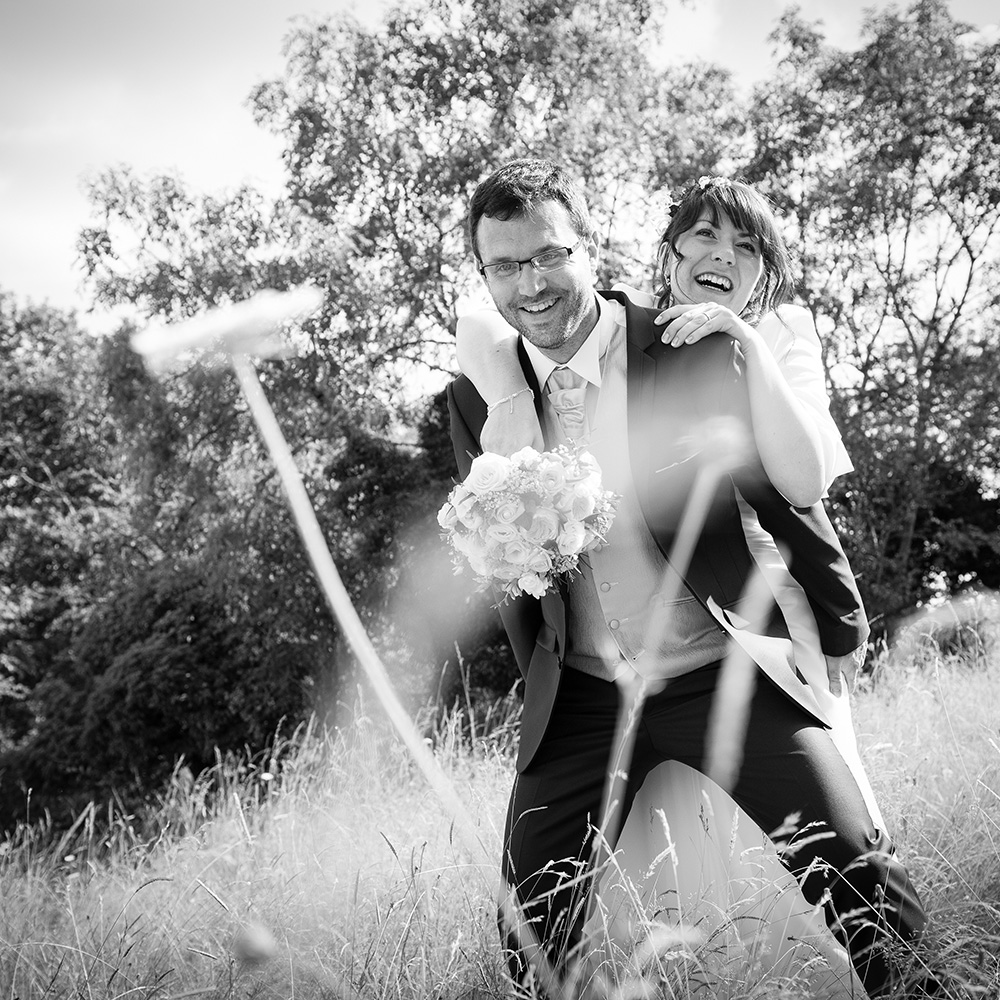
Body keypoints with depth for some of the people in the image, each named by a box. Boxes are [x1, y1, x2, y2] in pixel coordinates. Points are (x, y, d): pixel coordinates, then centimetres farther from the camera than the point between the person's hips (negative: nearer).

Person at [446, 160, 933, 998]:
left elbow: (797, 493, 2)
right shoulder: (479, 397, 2)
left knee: (859, 878, -16)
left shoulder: (700, 354, -9)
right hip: (580, 700, 3)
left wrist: (842, 631, 11)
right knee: (534, 929, -3)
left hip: (725, 671, -3)